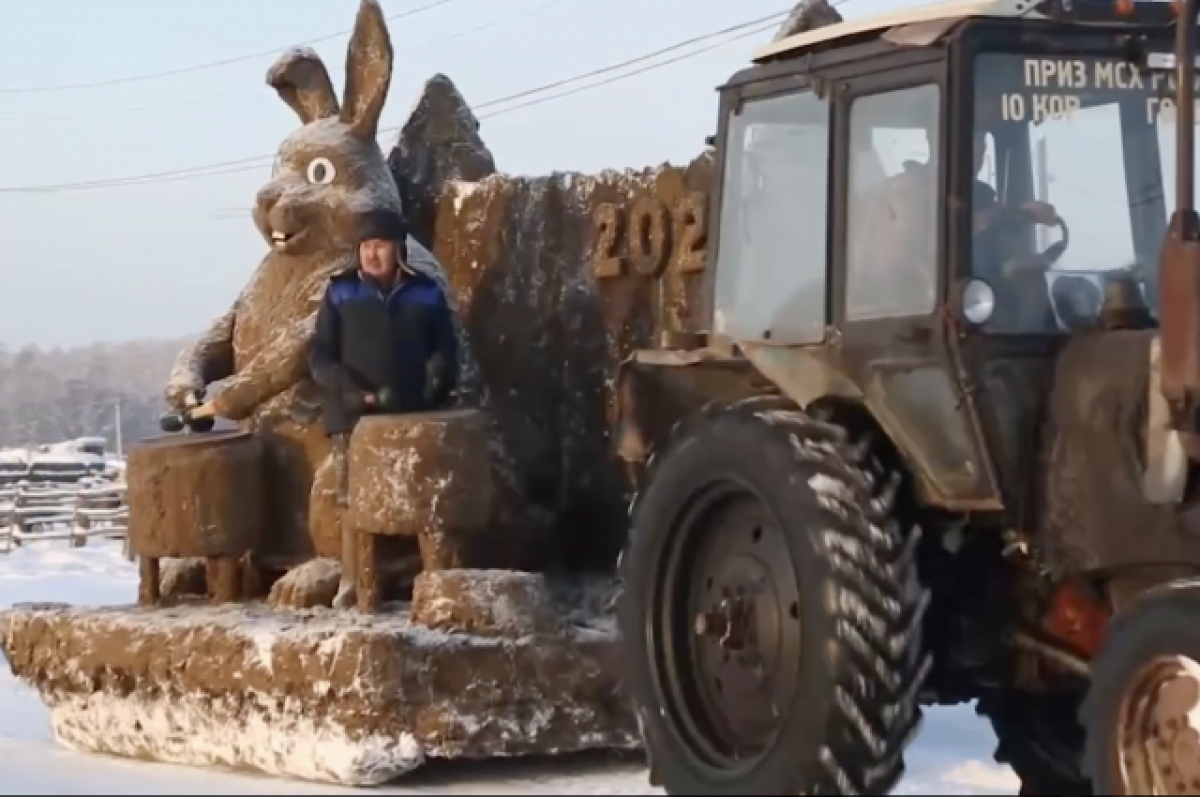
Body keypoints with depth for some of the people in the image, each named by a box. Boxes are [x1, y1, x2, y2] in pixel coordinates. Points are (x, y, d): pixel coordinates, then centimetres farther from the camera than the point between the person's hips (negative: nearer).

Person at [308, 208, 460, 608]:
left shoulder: (426, 293, 10)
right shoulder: (341, 293, 7)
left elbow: (445, 350, 10)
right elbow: (320, 354, 3)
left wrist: (435, 383, -11)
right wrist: (348, 390, -13)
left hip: (413, 416, 1)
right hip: (355, 416, -1)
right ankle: (351, 583, 1)